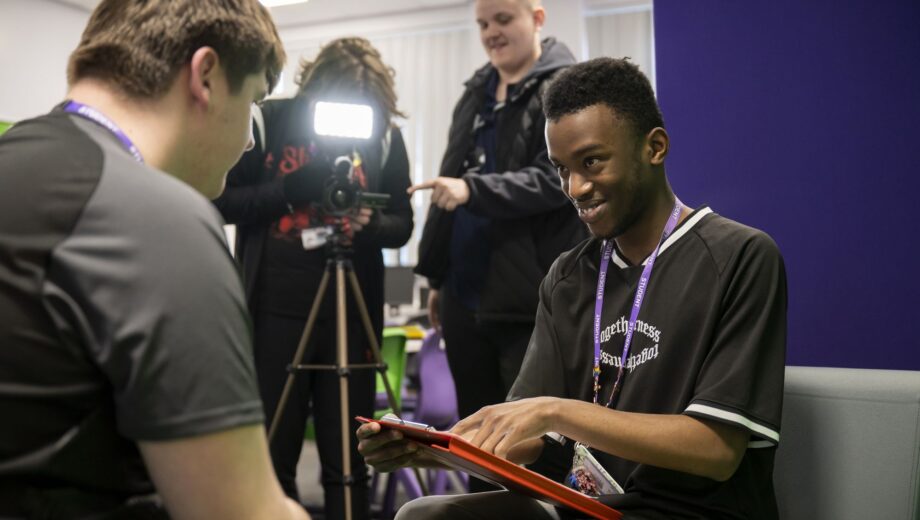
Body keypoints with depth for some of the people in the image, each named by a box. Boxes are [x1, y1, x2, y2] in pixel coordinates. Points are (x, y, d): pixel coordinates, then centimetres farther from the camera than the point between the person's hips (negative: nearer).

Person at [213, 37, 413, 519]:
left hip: (351, 314, 1)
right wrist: (289, 191, -15)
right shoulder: (269, 121, 0)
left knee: (346, 459, 6)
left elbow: (402, 224, 7)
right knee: (273, 454, 6)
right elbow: (223, 200, -1)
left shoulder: (385, 135, 4)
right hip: (276, 310, -1)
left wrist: (370, 222, -15)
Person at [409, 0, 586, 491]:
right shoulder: (476, 93, 18)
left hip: (528, 298, -7)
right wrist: (438, 277, 21)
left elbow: (556, 179, -18)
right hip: (466, 295, 7)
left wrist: (473, 189, -29)